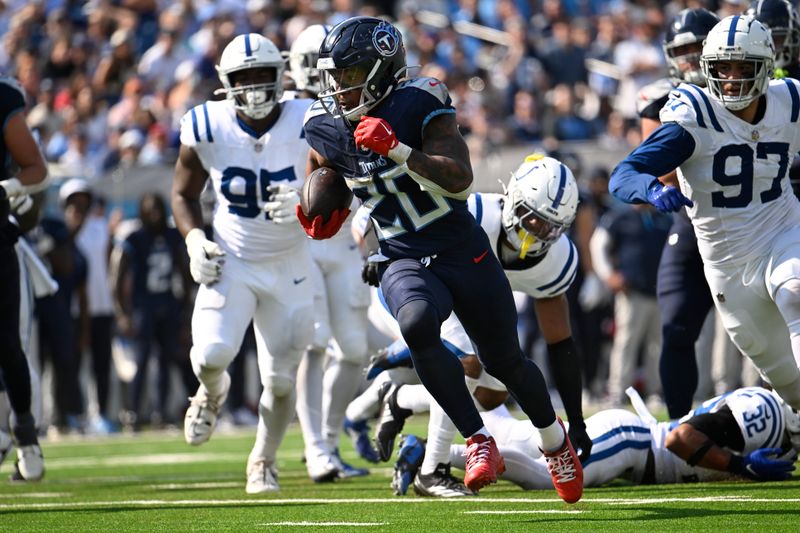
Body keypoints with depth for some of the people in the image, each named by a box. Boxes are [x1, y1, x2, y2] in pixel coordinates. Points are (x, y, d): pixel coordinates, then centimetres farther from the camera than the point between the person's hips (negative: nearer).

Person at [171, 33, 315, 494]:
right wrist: (194, 239, -10)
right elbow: (184, 193, 7)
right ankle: (213, 391, 16)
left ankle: (263, 461, 29)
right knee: (212, 354, -22)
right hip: (231, 263, 0)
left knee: (281, 379, 2)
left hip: (289, 266, 0)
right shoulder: (206, 129, -9)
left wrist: (304, 204, -34)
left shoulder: (308, 126, -14)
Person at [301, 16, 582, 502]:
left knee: (505, 362, 12)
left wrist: (397, 150, -37)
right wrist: (319, 214, -5)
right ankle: (479, 442, -22)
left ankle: (554, 438, 43)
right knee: (417, 325, -33)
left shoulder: (420, 105, -16)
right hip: (404, 263, 2)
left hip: (464, 253, -2)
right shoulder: (327, 127, -2)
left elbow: (460, 179, -26)